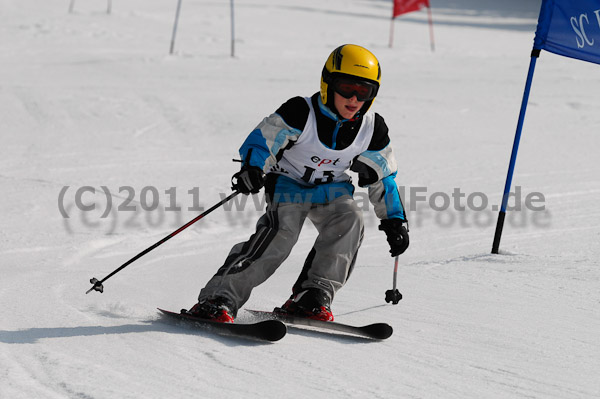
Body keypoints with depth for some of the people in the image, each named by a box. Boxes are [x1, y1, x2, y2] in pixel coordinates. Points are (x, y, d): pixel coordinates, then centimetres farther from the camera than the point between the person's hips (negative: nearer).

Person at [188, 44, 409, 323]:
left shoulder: (372, 129, -6)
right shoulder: (301, 113, -20)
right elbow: (262, 140, -22)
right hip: (289, 184, -5)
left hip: (331, 189, 5)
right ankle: (218, 299, -30)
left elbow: (382, 177, 7)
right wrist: (252, 170, -44)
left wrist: (394, 221, 6)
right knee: (281, 234, -28)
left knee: (349, 220, -26)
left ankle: (311, 297, -19)